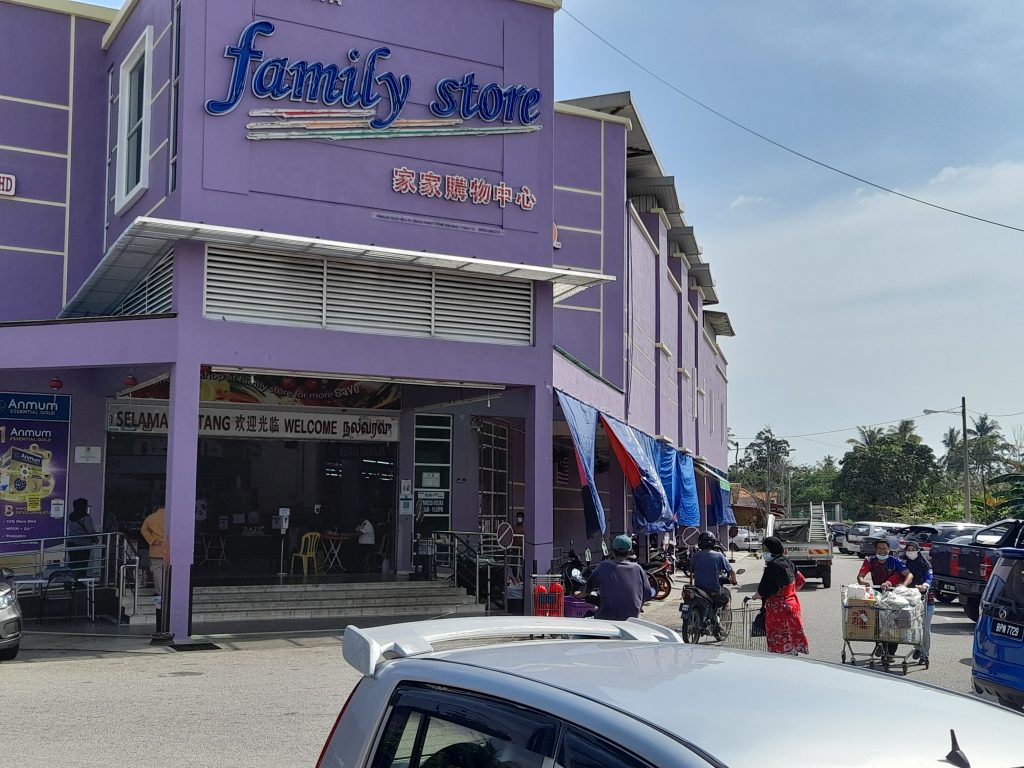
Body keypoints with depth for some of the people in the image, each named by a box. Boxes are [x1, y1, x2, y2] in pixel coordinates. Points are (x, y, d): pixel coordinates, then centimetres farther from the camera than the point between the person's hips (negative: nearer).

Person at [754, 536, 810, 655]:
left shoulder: (773, 566, -19)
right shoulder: (788, 562, 7)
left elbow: (762, 591, -17)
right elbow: (800, 581, 20)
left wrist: (755, 596, 3)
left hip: (777, 608, -9)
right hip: (792, 604, 9)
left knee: (780, 647, -3)